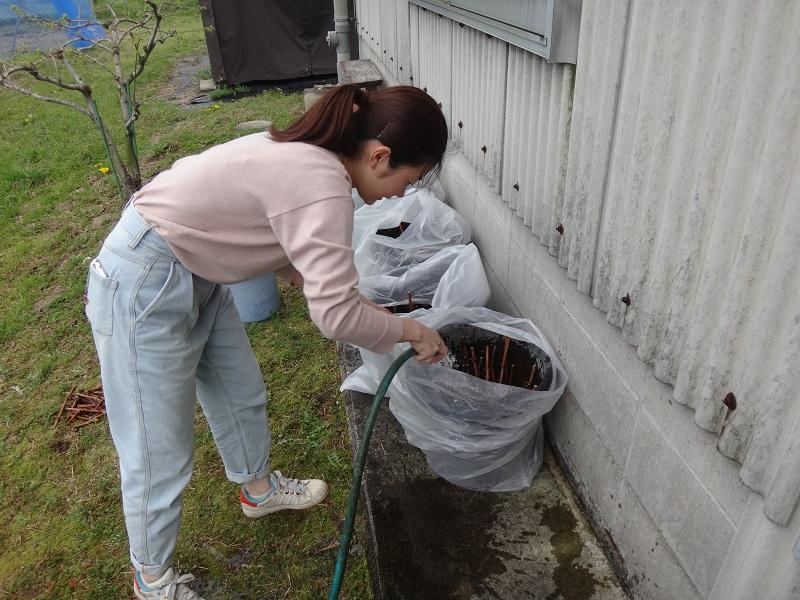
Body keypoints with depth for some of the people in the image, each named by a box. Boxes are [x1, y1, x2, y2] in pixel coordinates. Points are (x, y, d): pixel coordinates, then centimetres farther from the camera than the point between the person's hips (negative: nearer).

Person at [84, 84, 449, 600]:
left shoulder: (307, 154, 2)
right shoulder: (323, 185, -28)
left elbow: (290, 254, 12)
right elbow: (335, 316, -30)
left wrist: (361, 300, 10)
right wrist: (413, 330, -13)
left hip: (197, 274, 10)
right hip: (144, 284, -10)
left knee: (242, 391, 24)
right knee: (159, 452, 5)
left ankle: (259, 488, 50)